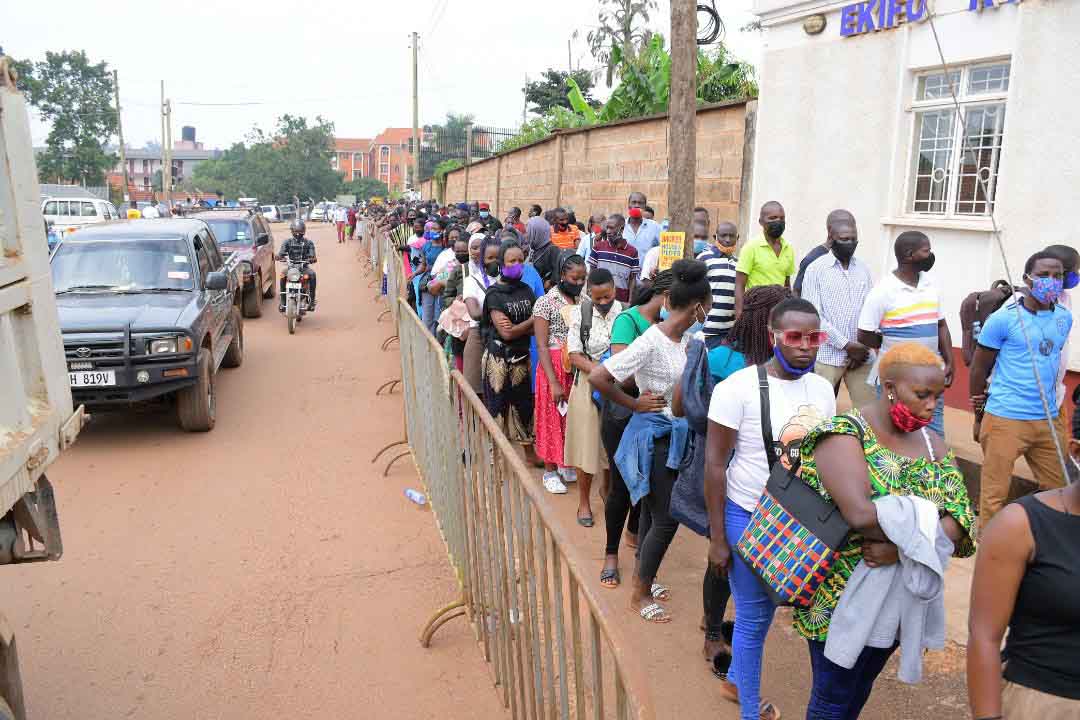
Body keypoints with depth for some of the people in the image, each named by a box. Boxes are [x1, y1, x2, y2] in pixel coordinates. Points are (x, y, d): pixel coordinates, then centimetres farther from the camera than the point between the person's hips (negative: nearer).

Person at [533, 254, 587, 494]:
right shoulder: (546, 302, -8)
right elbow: (542, 346, -12)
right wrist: (554, 382, -17)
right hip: (555, 365, -4)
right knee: (553, 416, 5)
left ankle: (567, 464, 27)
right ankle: (550, 470, 18)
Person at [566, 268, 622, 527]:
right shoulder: (580, 313, -6)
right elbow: (574, 355, -7)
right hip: (588, 385, -1)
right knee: (586, 444, 7)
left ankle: (607, 488, 39)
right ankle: (584, 501, 24)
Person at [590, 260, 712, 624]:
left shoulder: (684, 338, 1)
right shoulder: (651, 343, -24)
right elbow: (597, 377, -26)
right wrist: (634, 404, -18)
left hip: (674, 434, 8)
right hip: (654, 435, -8)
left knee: (655, 509, 20)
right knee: (666, 518, -1)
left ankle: (641, 576, 38)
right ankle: (640, 594, 17)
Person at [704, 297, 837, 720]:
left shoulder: (822, 389, 0)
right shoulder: (738, 387, -18)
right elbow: (715, 465, -14)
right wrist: (717, 539, -13)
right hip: (749, 518, -5)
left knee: (764, 607, 20)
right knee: (754, 616, 7)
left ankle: (735, 681, 45)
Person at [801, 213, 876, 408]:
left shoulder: (863, 269, 9)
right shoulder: (816, 269, -4)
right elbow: (813, 315, -10)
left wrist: (864, 347, -3)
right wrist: (846, 345, -11)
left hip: (860, 354, 4)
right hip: (827, 354, -4)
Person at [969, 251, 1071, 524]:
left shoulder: (1065, 318, 7)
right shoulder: (1003, 318, -10)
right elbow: (980, 368, -3)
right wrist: (977, 415, 4)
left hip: (1048, 419, 6)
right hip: (1005, 419, -6)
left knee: (1058, 490, 13)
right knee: (994, 494, 0)